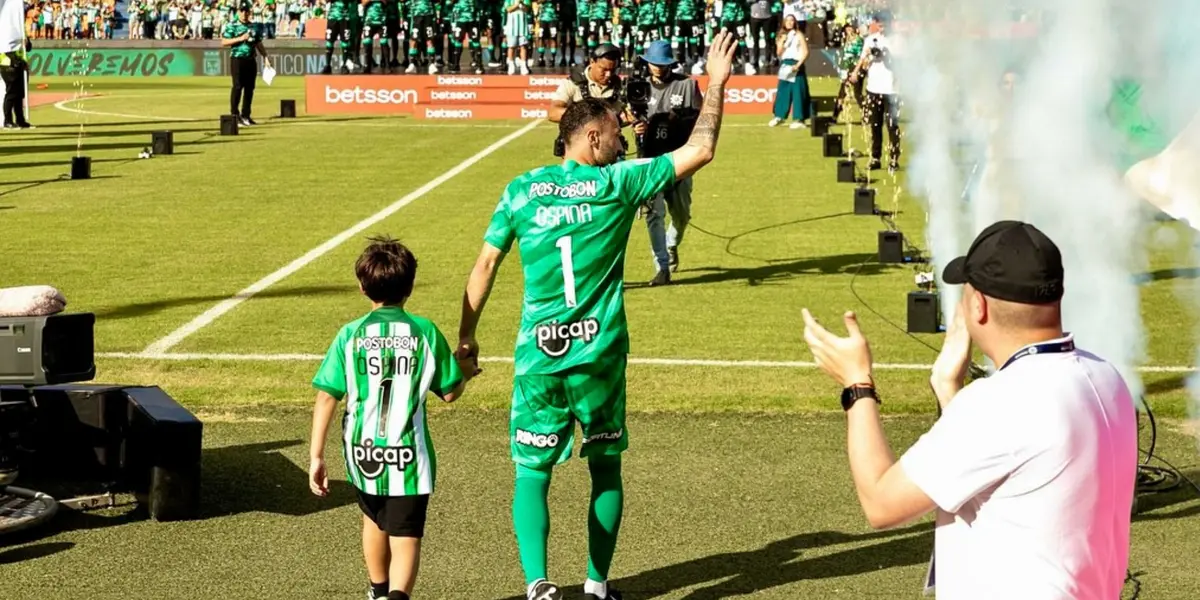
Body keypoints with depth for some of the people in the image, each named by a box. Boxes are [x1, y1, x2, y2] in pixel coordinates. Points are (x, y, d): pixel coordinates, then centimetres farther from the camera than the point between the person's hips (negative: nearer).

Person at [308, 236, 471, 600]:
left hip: (364, 453, 2)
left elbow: (326, 397, -7)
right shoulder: (425, 332, -4)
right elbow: (450, 393, 3)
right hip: (409, 455, -2)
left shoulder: (351, 335, -3)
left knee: (374, 521, 26)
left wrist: (316, 456, -2)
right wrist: (467, 372, 25)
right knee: (405, 538, 0)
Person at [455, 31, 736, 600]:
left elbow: (485, 265, 3)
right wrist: (716, 84, 9)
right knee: (605, 466, 16)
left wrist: (466, 337, 11)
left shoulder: (520, 190, 3)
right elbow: (699, 151, -1)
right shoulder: (617, 183, -3)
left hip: (539, 355, 1)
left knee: (531, 472, 5)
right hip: (599, 352, -1)